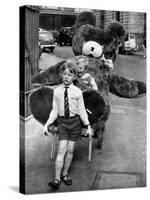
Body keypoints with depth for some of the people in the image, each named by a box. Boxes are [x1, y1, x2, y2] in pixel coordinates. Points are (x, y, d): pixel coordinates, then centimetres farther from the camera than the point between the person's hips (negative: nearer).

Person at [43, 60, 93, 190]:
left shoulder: (77, 92, -5)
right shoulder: (57, 91, -1)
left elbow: (82, 110, -1)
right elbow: (55, 110, 4)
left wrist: (88, 126, -5)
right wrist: (47, 124, -4)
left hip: (75, 122, 0)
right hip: (62, 122, 0)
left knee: (70, 150, 8)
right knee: (61, 151, -6)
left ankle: (65, 174, 26)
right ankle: (57, 179, -3)